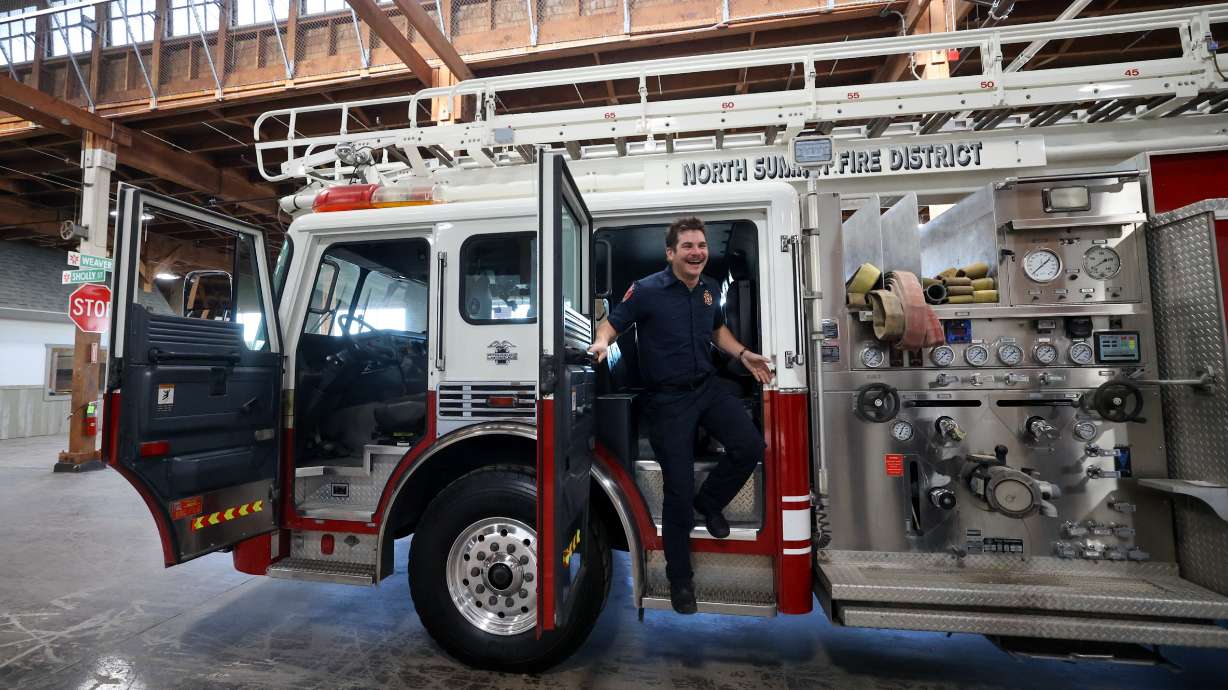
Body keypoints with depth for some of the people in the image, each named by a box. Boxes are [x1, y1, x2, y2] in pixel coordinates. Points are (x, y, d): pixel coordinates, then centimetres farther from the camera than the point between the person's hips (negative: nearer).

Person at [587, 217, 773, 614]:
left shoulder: (710, 289, 6)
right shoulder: (646, 291, -13)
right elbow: (611, 324, -8)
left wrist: (743, 355, 10)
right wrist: (601, 342, -30)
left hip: (708, 387, 6)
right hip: (668, 398, -5)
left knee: (749, 446, -14)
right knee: (679, 488, 0)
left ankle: (709, 501, 19)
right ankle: (679, 577, 23)